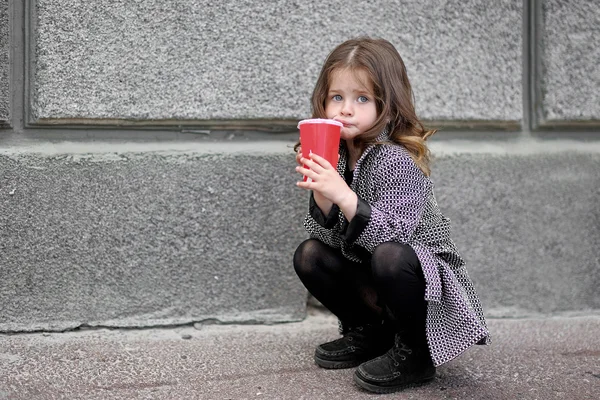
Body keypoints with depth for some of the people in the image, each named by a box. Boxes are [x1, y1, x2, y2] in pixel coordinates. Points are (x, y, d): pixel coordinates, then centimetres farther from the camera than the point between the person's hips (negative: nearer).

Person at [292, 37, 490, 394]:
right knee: (309, 255, -6)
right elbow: (326, 235, -5)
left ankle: (414, 353, -9)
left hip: (430, 280, -7)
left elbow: (391, 237, -32)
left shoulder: (398, 161, -23)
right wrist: (321, 195, -25)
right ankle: (370, 332, 14)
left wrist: (343, 196, -41)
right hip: (369, 277, 7)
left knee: (389, 257, -35)